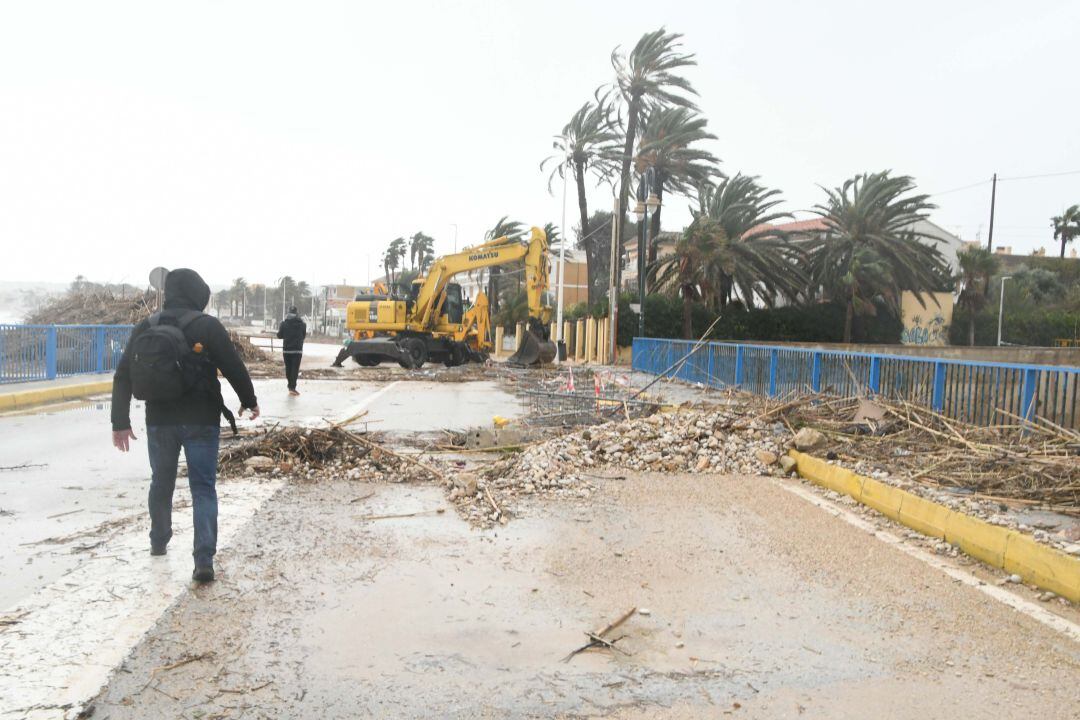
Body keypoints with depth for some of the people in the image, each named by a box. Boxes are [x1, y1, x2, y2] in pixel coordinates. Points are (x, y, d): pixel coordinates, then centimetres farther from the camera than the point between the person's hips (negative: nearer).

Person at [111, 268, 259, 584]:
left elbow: (122, 377, 6)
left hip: (159, 421, 4)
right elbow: (234, 369, -9)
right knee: (203, 488, -1)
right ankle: (204, 560, -8)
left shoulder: (145, 327, 5)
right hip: (201, 421, -4)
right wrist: (249, 401, 8)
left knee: (161, 482, 23)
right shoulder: (206, 326, -10)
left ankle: (159, 541, 40)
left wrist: (120, 422, 11)